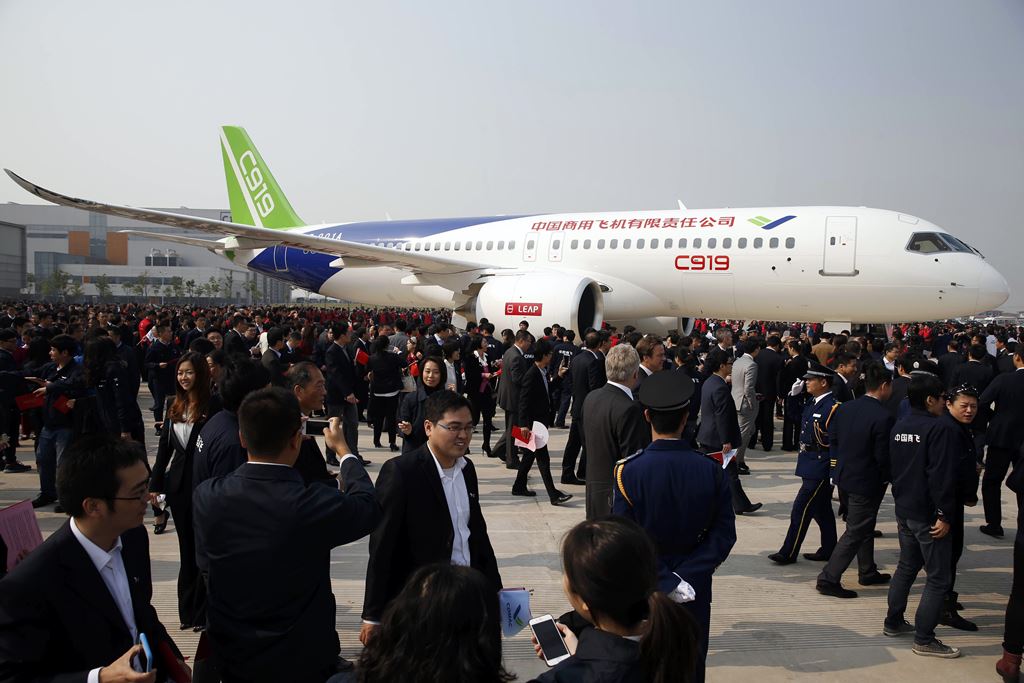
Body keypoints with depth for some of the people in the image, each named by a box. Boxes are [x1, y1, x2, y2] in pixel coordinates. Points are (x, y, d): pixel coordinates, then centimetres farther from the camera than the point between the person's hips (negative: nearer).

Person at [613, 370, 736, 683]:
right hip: (695, 591, 1)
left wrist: (664, 581, -12)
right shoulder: (711, 470, -12)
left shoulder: (629, 471, -18)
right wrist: (683, 576, -12)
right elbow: (724, 534, -11)